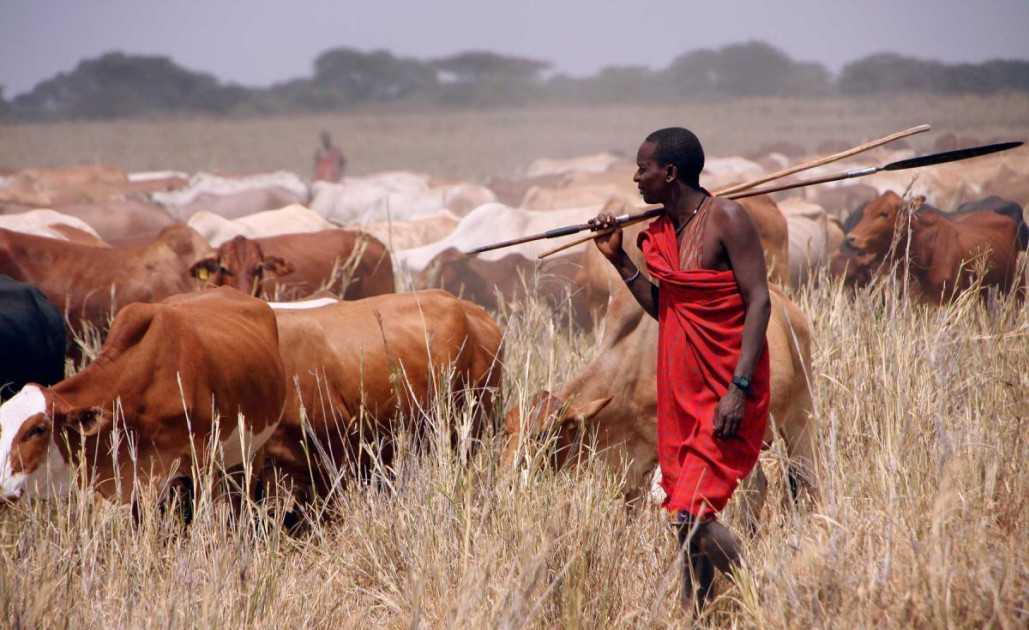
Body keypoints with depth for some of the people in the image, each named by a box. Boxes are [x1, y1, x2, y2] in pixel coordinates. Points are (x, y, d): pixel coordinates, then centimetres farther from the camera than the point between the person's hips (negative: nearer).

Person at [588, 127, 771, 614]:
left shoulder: (726, 219, -12)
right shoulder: (662, 231, 10)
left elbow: (759, 301, -16)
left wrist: (739, 387, -23)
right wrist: (619, 259, 9)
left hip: (726, 389, -8)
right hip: (681, 388, 8)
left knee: (693, 512, -15)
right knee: (685, 510, 9)